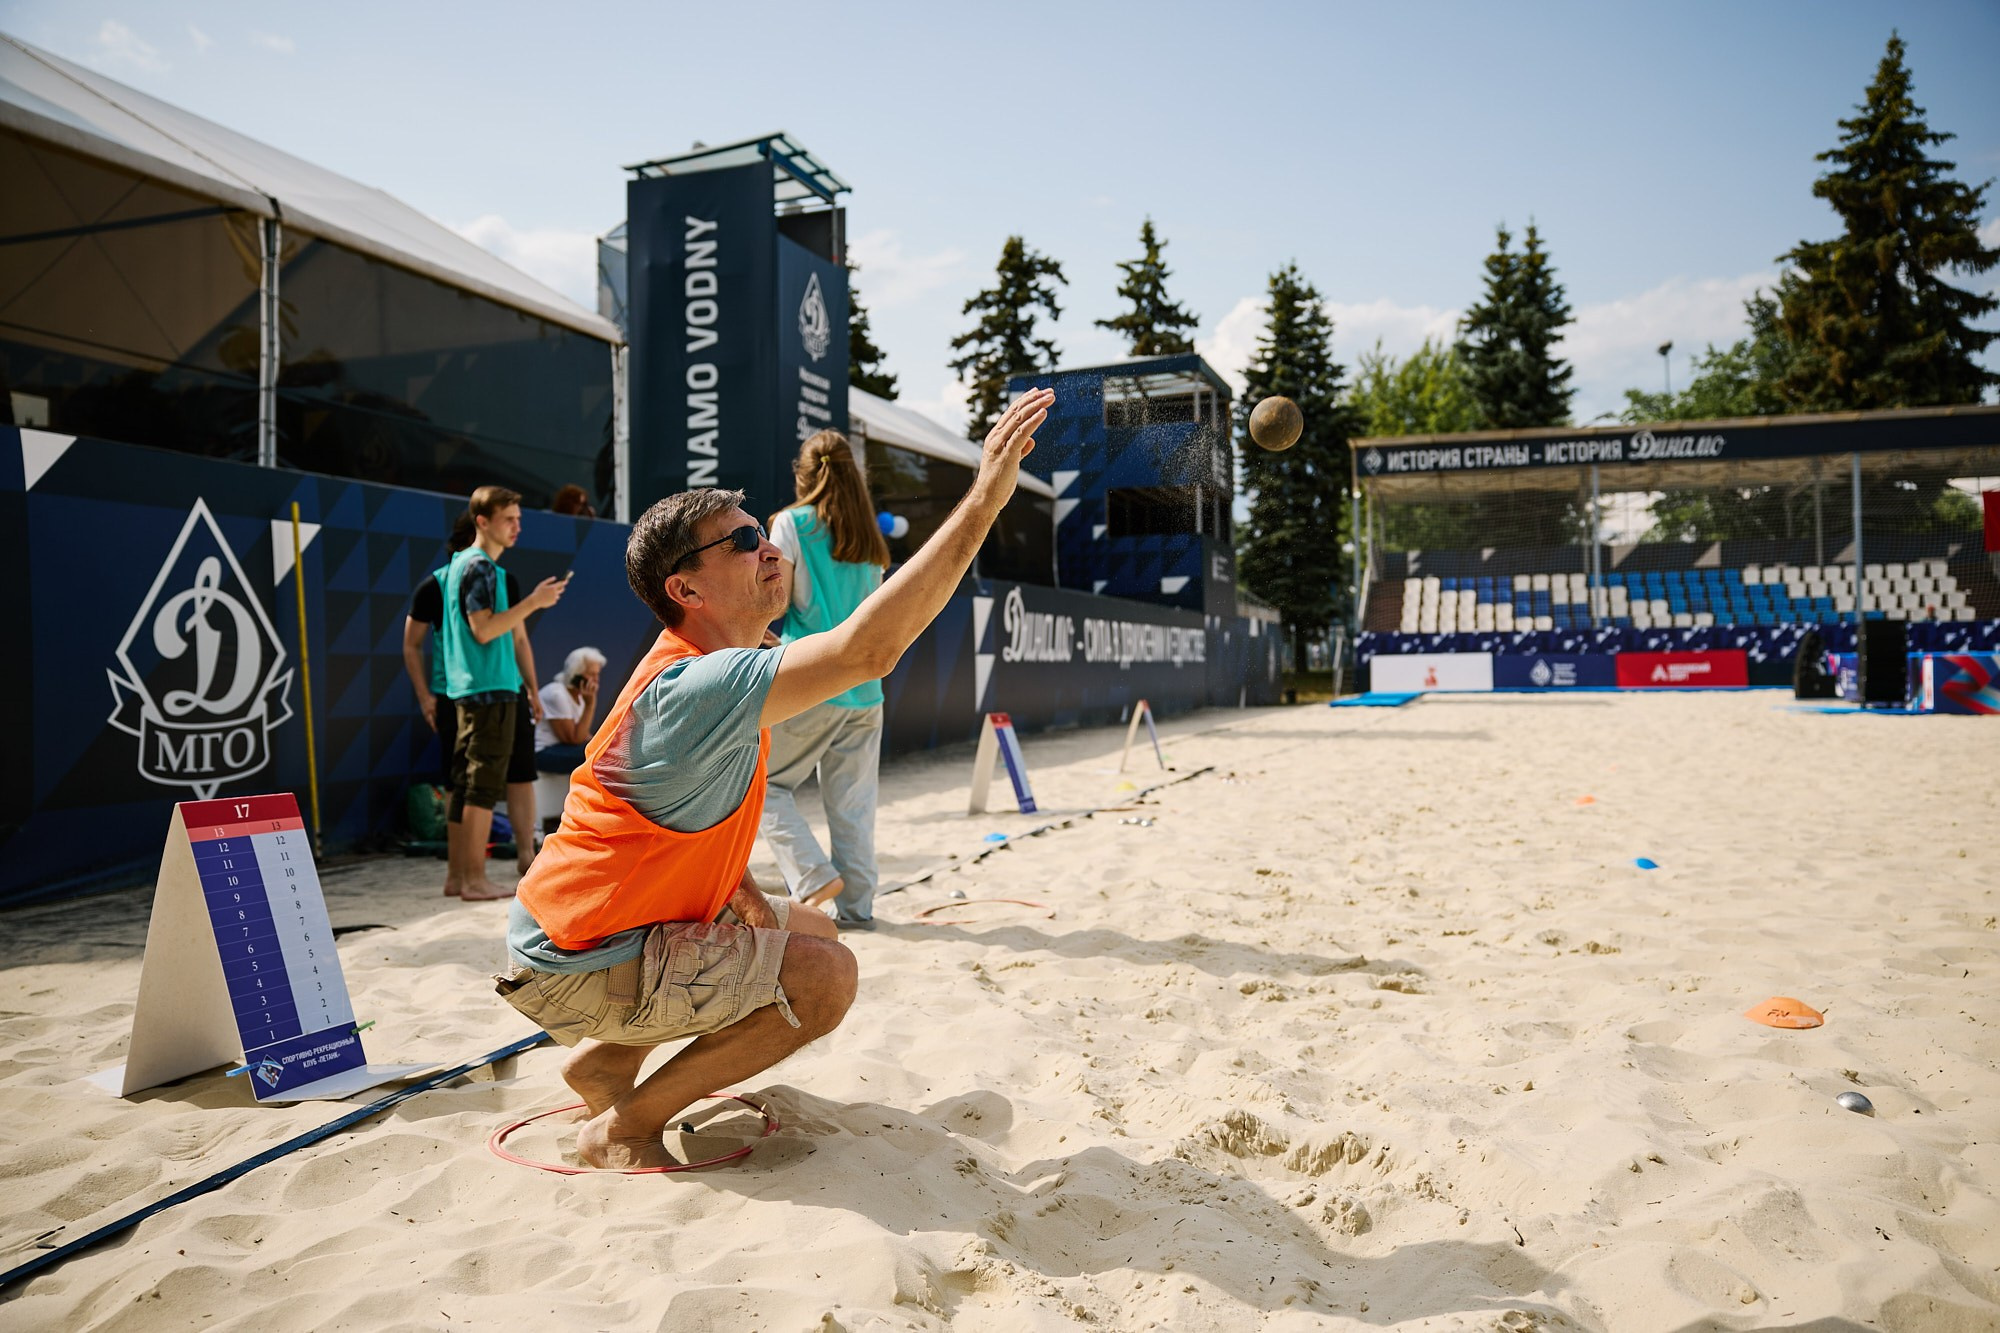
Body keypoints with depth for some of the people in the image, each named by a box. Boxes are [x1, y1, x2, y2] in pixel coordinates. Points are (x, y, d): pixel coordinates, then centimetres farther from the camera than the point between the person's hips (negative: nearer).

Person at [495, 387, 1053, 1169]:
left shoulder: (705, 670, 6)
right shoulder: (696, 688, -27)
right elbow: (868, 648, -39)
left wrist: (745, 893, 0)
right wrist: (983, 501, -39)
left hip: (586, 928, 10)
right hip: (577, 966, -10)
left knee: (811, 933, 17)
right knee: (824, 976, -17)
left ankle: (604, 1058, 17)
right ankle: (622, 1127, -4)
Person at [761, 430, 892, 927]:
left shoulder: (791, 523, -2)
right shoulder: (870, 538, 13)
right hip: (863, 684, 5)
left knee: (766, 782, 9)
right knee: (852, 801, 9)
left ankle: (814, 876, -4)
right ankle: (856, 905, 10)